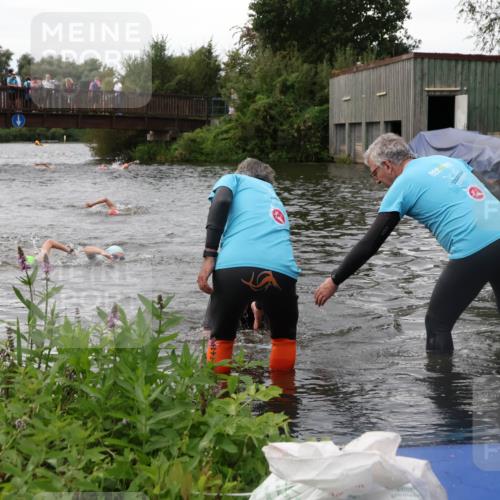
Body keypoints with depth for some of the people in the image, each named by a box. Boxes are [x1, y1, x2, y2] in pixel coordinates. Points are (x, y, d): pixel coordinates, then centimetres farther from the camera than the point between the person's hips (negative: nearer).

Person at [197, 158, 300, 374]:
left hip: (235, 265, -3)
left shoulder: (233, 179, 27)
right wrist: (260, 304, 57)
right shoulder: (275, 198, 39)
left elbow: (221, 201, 1)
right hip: (281, 269, 3)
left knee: (221, 337, 20)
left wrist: (209, 255, -5)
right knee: (285, 337, 29)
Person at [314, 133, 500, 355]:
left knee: (438, 324, 9)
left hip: (474, 251, -7)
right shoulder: (447, 159, 21)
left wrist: (334, 280, 10)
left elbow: (370, 244, 2)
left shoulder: (402, 186, 3)